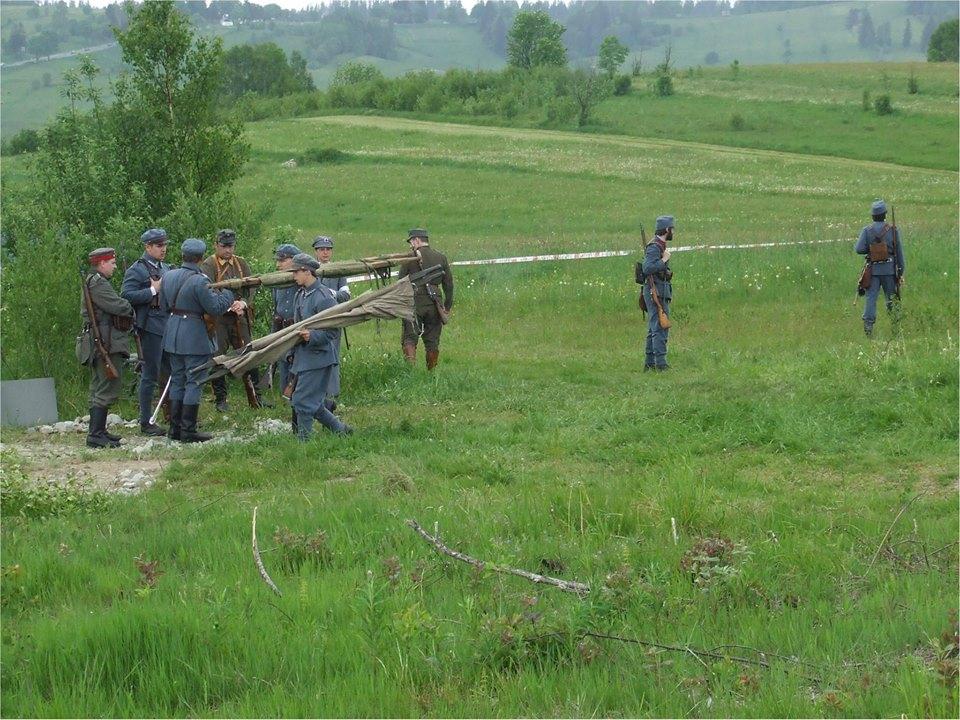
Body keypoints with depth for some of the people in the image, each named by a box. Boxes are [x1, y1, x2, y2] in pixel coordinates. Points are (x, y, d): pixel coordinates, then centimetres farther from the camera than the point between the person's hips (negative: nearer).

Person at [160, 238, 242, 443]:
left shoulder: (168, 277, 5)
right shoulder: (199, 281, -18)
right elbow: (216, 308, -16)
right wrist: (228, 294, 0)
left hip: (172, 332, 7)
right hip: (193, 334, -7)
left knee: (177, 380, 15)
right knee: (194, 382, -1)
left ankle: (175, 428, 17)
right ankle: (188, 431, -1)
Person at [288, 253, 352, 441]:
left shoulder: (323, 297, -16)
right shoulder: (301, 294, 12)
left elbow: (333, 330, -16)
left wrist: (312, 336, -29)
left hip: (317, 357, -9)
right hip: (303, 357, 9)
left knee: (303, 401, -7)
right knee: (313, 403, 13)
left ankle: (304, 440, 2)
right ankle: (340, 429, 26)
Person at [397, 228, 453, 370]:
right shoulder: (441, 258, 8)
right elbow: (449, 284, 11)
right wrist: (447, 306, 18)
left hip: (415, 304, -3)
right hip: (434, 306, 3)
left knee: (409, 338, -2)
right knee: (432, 342, 10)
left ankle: (410, 367, -20)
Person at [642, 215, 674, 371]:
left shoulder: (660, 246, 16)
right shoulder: (654, 247, -15)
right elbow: (647, 268, -27)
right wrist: (664, 260, -20)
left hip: (660, 292, 11)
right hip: (656, 292, -11)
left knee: (654, 329, 12)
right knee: (660, 328, -12)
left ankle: (650, 363, 15)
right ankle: (660, 363, -14)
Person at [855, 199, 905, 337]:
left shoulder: (867, 230, -3)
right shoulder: (893, 230, -2)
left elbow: (859, 249, -11)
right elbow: (899, 253, 1)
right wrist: (901, 272, 7)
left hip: (873, 269, 0)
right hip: (889, 269, 0)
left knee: (871, 297, -1)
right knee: (891, 299, 10)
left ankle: (868, 324, -13)